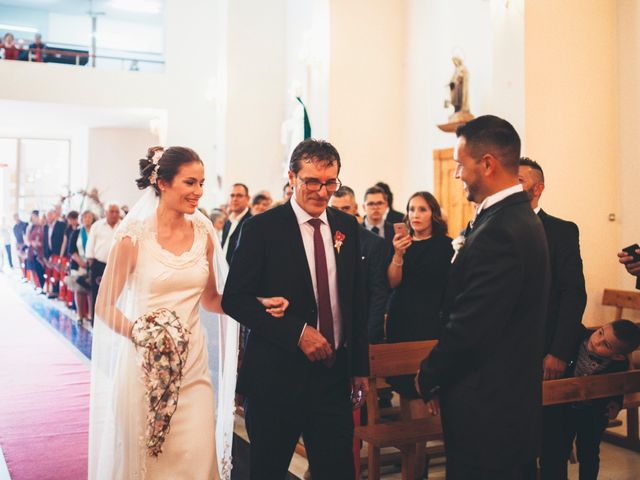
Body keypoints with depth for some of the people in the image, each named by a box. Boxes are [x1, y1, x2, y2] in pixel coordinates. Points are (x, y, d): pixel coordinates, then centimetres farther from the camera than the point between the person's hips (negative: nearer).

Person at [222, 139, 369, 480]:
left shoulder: (347, 227, 7)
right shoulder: (261, 228, -7)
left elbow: (356, 301, 12)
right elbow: (234, 299, -12)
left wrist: (360, 368, 11)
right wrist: (297, 332, -19)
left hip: (334, 375, 4)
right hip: (276, 376, -3)